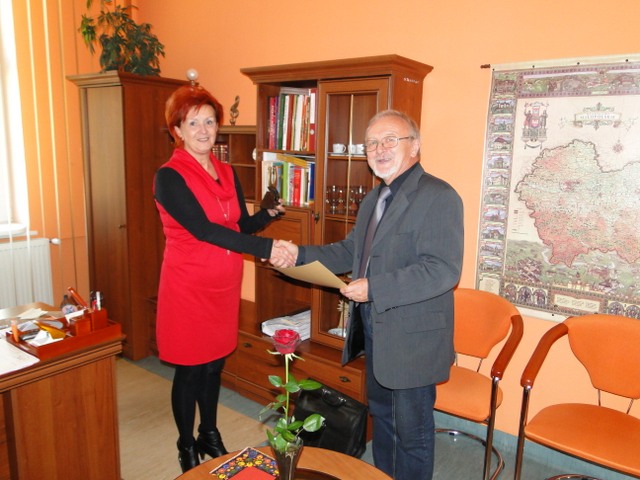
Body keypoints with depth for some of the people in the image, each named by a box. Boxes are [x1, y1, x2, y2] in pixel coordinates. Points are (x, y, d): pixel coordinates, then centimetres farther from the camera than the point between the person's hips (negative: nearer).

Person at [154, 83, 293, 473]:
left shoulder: (227, 173, 7)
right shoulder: (169, 177, -14)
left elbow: (243, 225, 8)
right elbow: (203, 229, -24)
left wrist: (271, 213, -12)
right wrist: (265, 248, -29)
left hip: (224, 286, 6)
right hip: (188, 286, -5)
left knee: (215, 364, 18)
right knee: (190, 369, 8)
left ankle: (210, 435, 39)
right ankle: (187, 448, 30)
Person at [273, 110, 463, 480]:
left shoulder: (439, 197, -18)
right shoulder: (373, 199, 12)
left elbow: (444, 270, -26)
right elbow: (350, 252, 16)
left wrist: (374, 289, -28)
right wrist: (300, 254, 2)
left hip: (412, 339, -9)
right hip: (375, 332, 9)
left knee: (412, 431, 10)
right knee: (382, 417, 26)